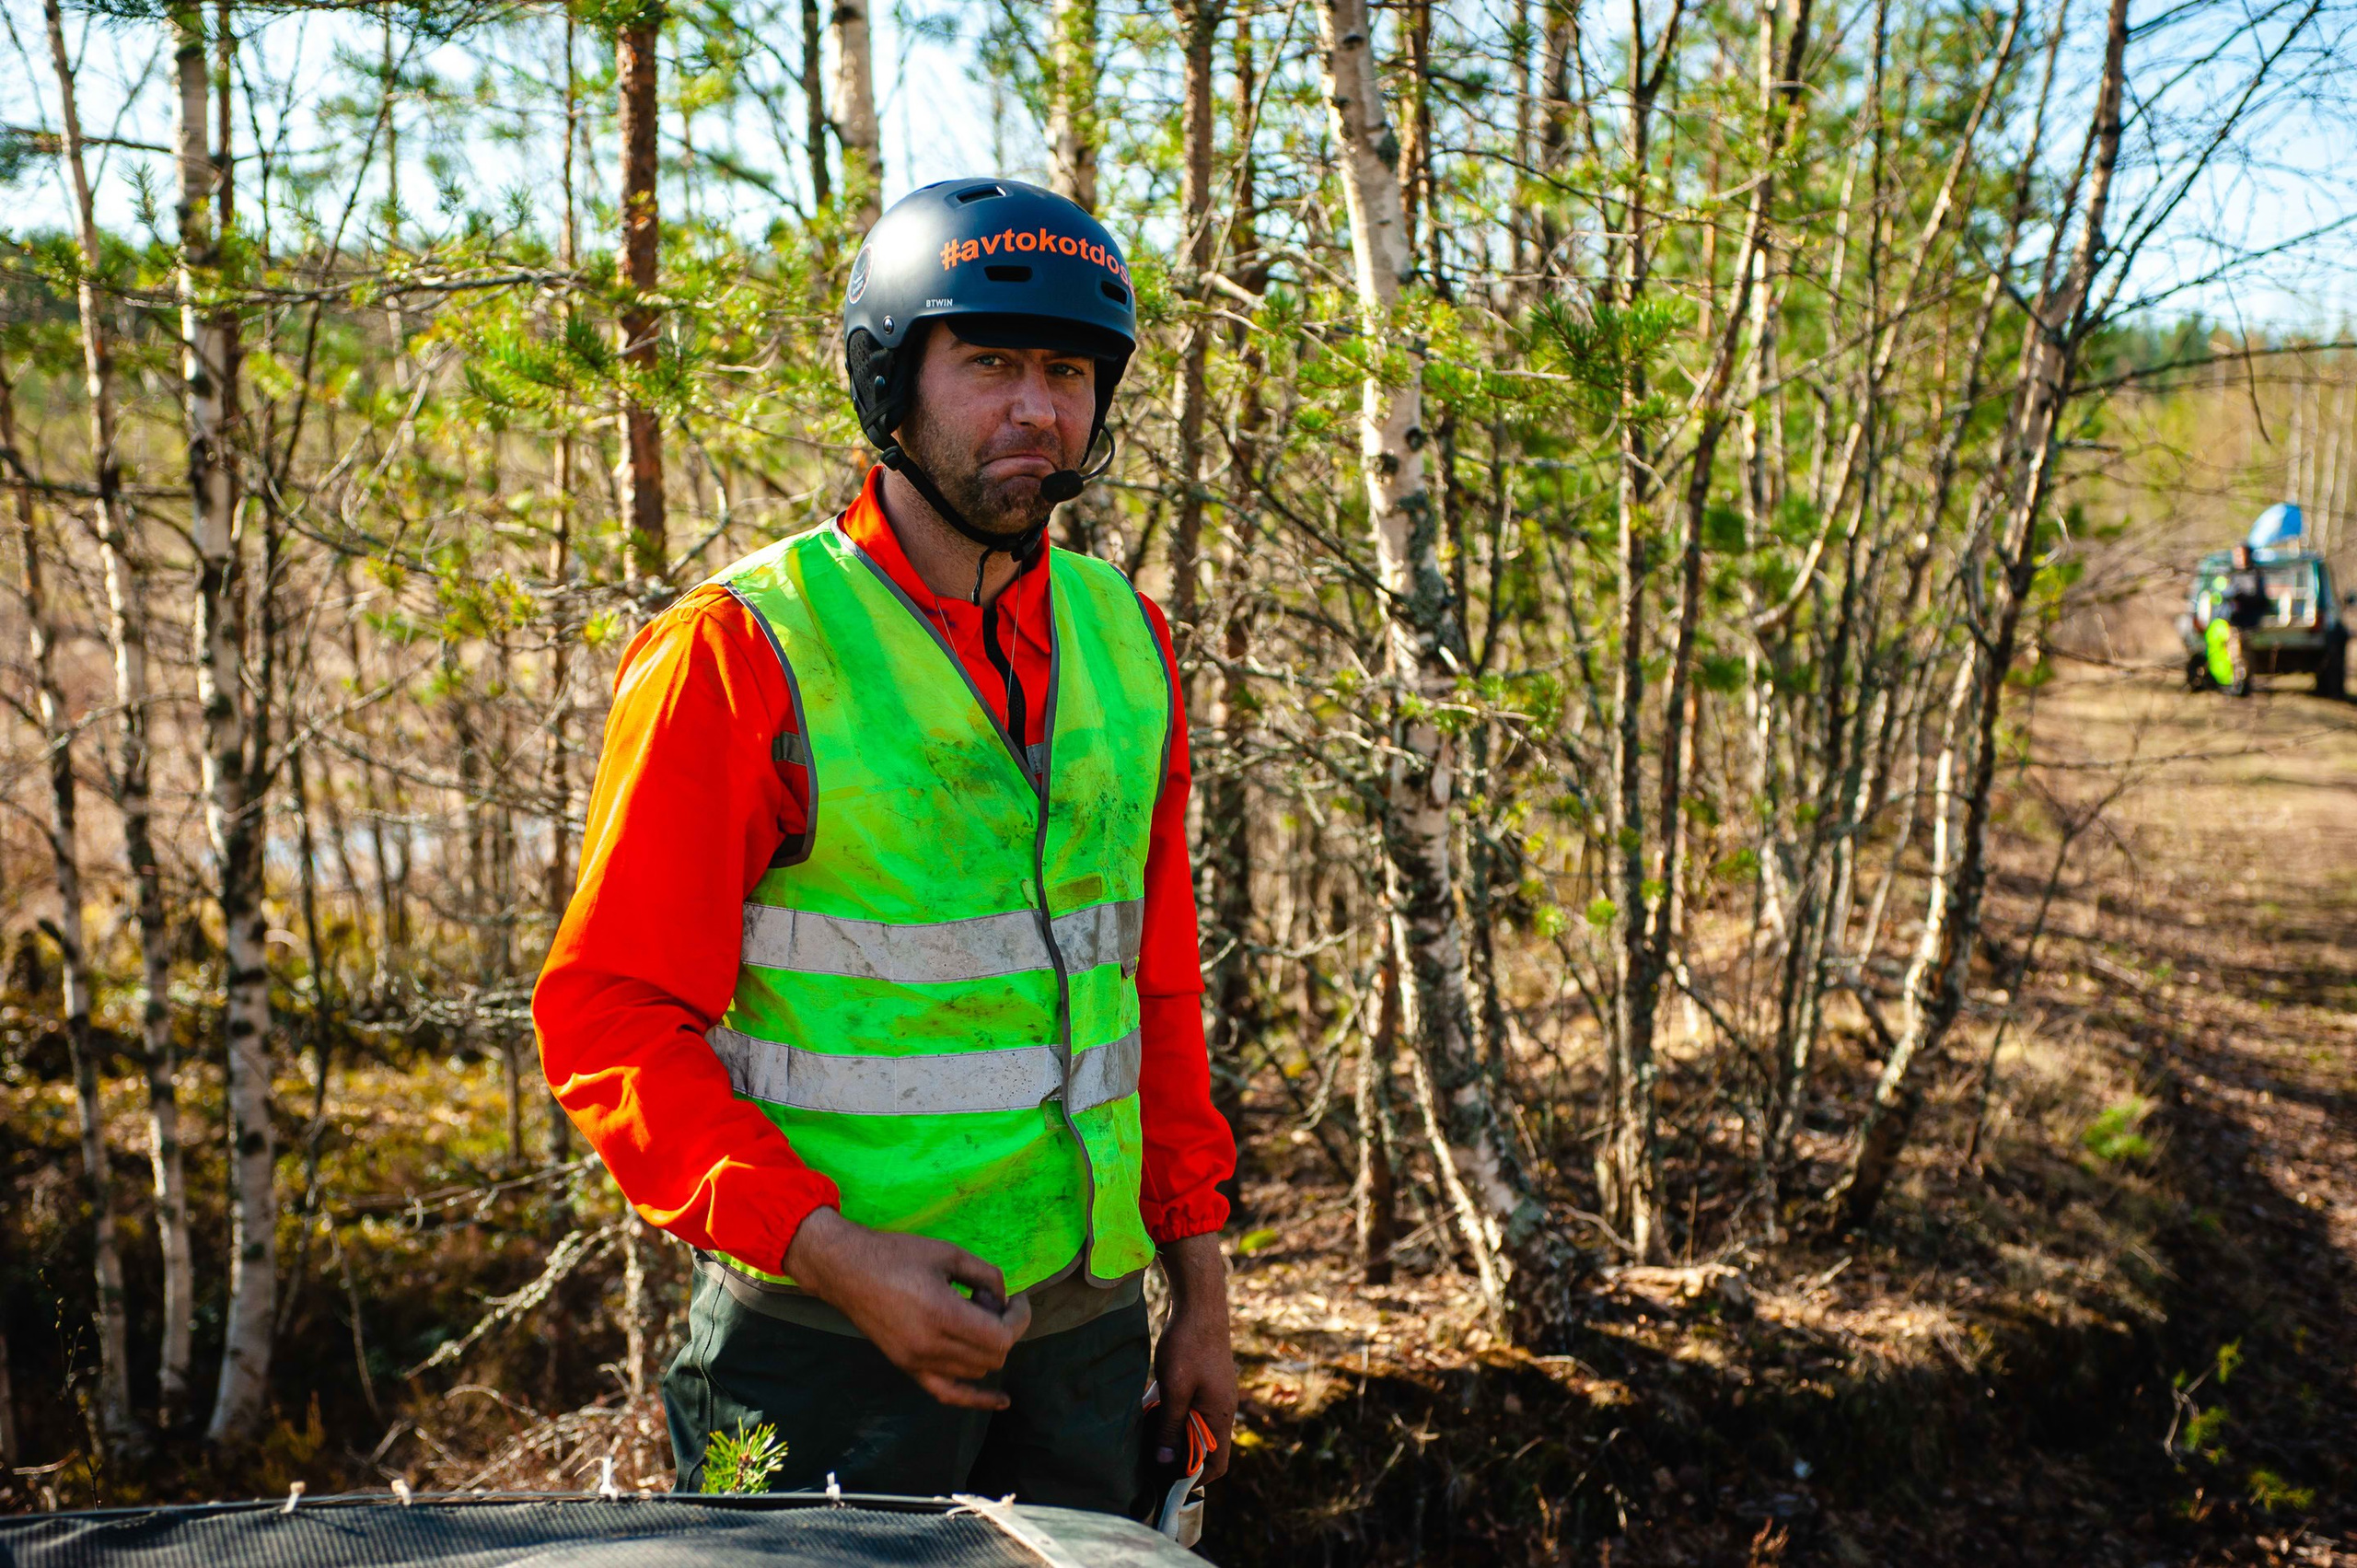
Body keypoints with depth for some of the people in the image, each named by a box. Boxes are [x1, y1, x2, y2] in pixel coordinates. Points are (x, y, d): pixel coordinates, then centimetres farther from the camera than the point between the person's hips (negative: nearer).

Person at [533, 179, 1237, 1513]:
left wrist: (1201, 1280, 11)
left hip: (1086, 1327, 5)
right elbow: (611, 1024, -12)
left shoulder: (1126, 642, 6)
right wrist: (828, 1250, -21)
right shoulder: (742, 653, -11)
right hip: (833, 1336, -5)